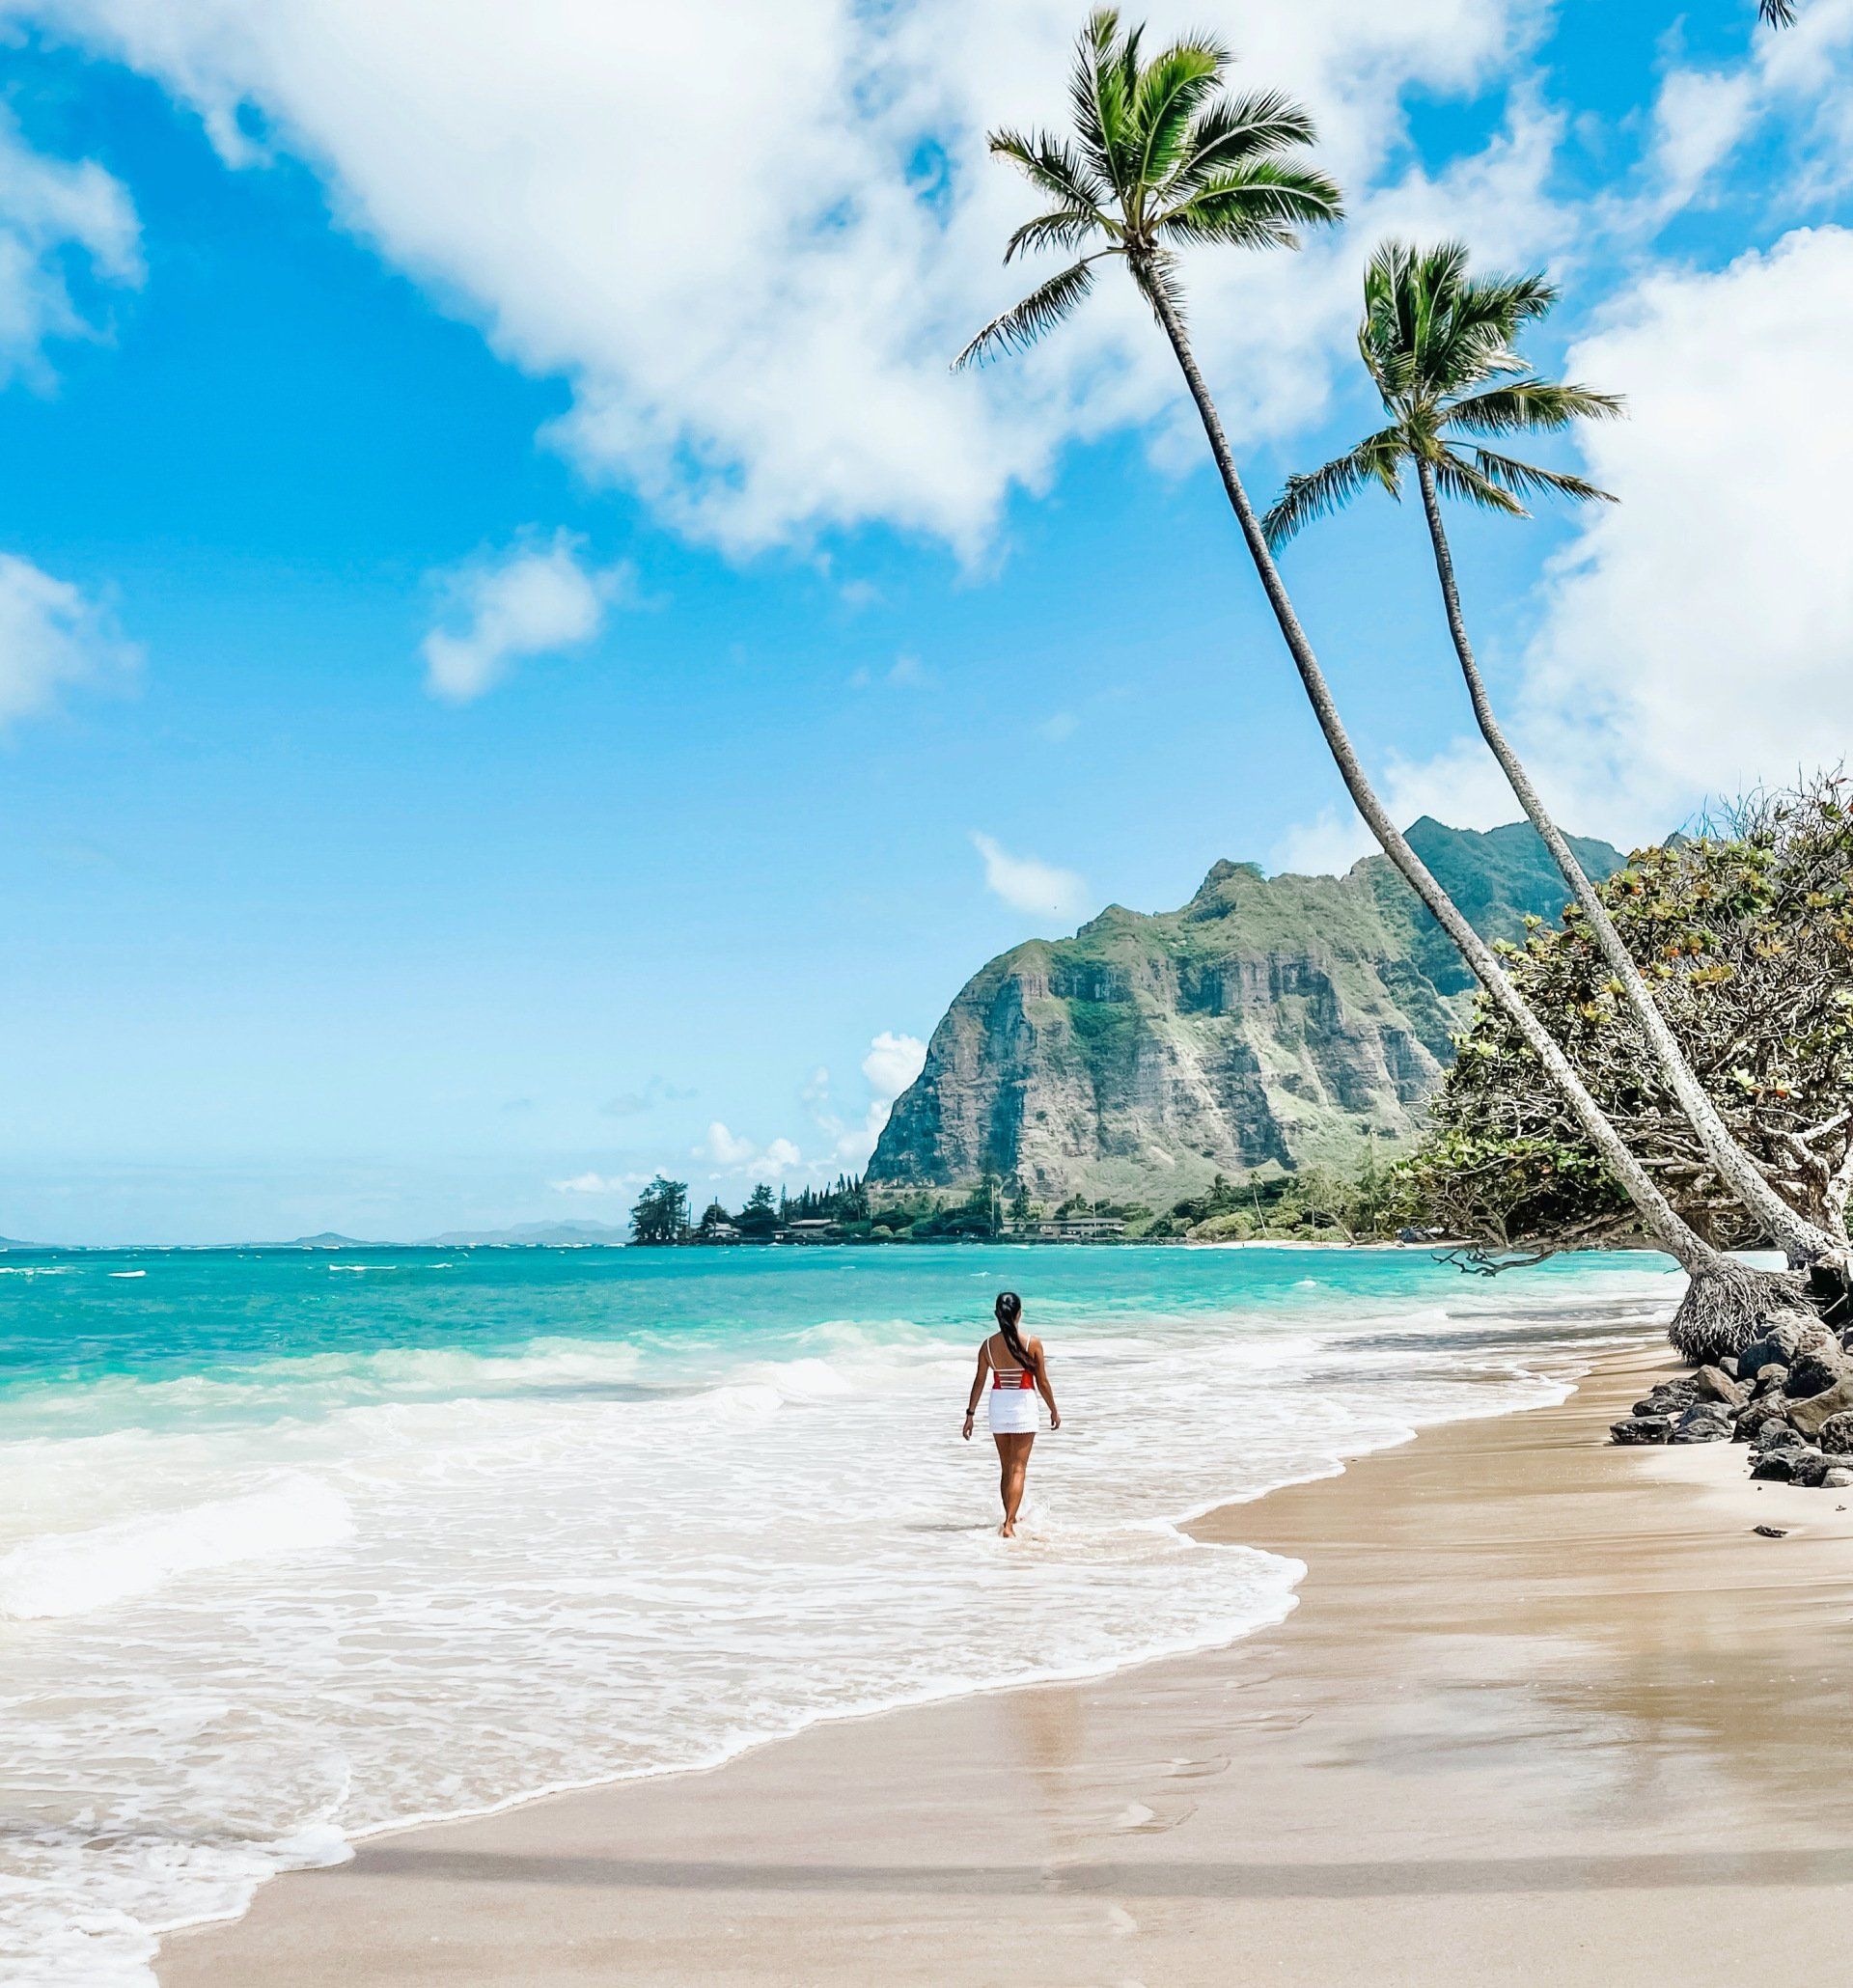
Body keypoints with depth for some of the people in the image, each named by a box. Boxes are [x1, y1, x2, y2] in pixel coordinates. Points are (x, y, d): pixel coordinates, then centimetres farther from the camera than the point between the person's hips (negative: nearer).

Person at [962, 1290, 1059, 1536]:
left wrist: (970, 1414, 9)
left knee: (1005, 1468, 18)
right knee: (1019, 1469, 0)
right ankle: (1008, 1524, -12)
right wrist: (1054, 1410, 8)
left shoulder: (988, 1345, -4)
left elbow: (979, 1382, 1)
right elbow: (1042, 1383, -6)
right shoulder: (1032, 1344, -12)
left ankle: (1010, 1519, 31)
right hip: (1023, 1404, -3)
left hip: (998, 1403, 4)